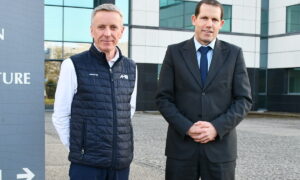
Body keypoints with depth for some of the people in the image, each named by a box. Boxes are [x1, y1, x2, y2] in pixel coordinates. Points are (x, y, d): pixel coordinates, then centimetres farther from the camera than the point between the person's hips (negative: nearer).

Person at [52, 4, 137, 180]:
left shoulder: (130, 67, 7)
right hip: (87, 163, -4)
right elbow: (61, 116, -3)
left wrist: (118, 147, 10)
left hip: (122, 161, 4)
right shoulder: (74, 65, -5)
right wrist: (77, 149, -3)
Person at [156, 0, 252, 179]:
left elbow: (244, 100, 1)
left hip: (220, 146, 0)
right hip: (181, 145, 0)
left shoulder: (234, 53, 4)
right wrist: (187, 128, -13)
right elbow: (163, 98, 1)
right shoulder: (175, 52, 3)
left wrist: (217, 128, -12)